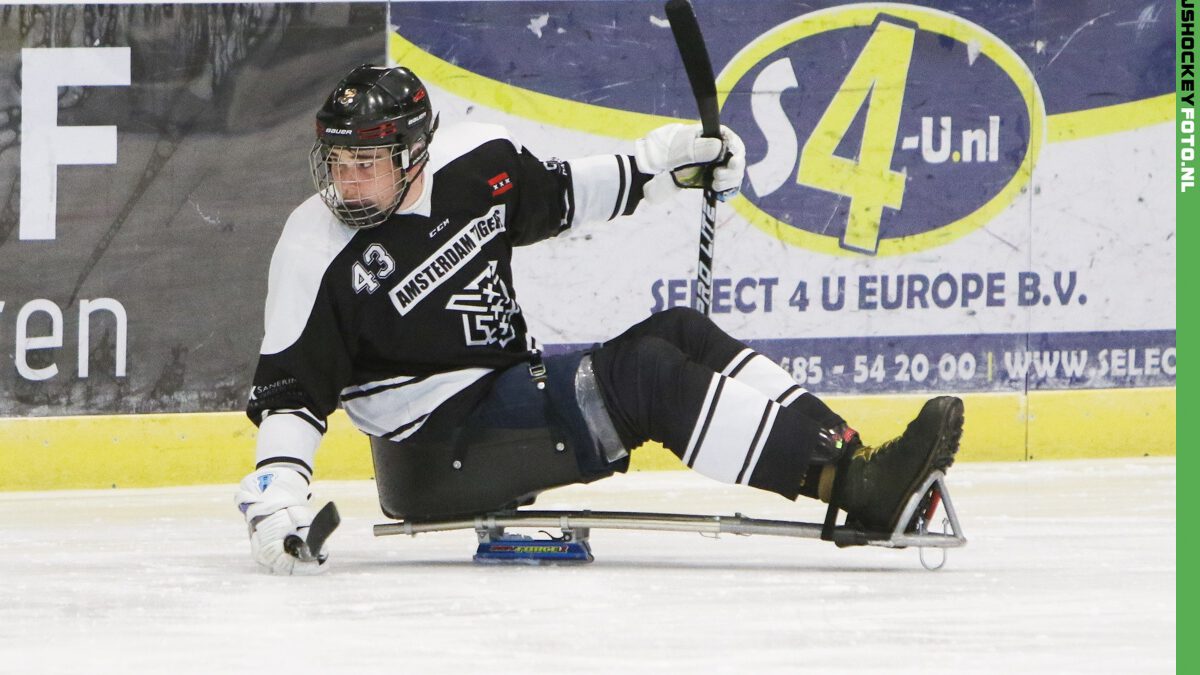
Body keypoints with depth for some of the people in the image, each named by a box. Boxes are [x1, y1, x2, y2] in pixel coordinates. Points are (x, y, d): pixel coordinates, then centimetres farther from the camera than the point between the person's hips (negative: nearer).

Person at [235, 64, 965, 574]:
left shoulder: (476, 163, 1)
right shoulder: (318, 254, -15)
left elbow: (558, 194, 19)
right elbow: (291, 388, -15)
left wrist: (668, 162, 14)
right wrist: (275, 489, -28)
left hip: (517, 389, 7)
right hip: (437, 453, -7)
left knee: (680, 333, -9)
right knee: (644, 373, -22)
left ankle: (848, 452, -17)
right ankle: (853, 482, -30)